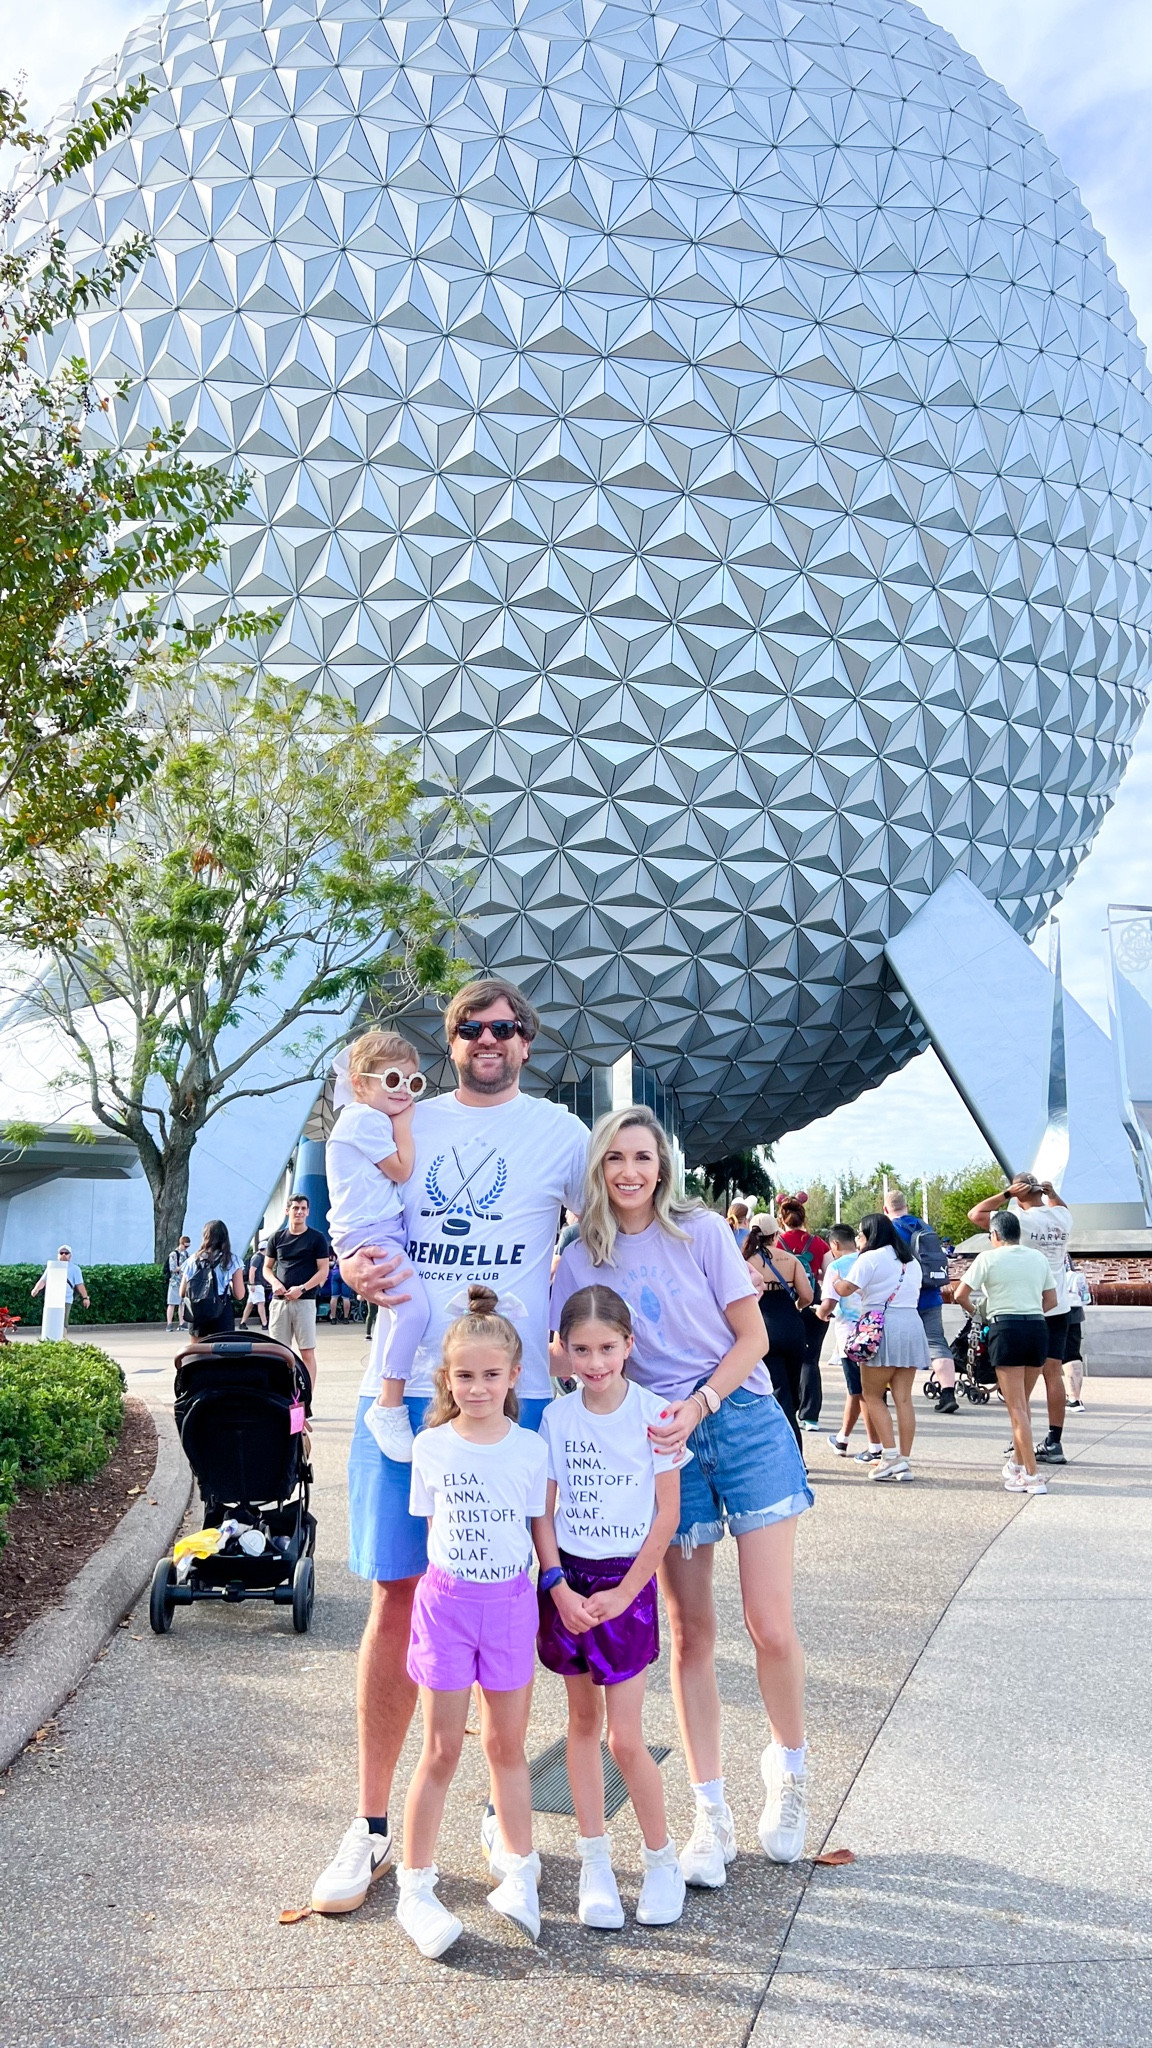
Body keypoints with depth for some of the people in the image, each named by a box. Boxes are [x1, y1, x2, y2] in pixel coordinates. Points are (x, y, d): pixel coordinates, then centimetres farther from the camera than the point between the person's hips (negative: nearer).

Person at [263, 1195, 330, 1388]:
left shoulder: (317, 1238, 2)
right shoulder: (277, 1237, 11)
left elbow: (323, 1270, -1)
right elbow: (267, 1267, 17)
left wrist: (302, 1289, -13)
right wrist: (275, 1283, -5)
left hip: (305, 1301, -3)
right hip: (279, 1301, 3)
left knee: (307, 1352, -4)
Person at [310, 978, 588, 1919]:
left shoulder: (560, 1132, 6)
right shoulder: (404, 1124, 11)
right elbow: (351, 1233, 15)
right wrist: (356, 1268, -9)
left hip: (516, 1393, -1)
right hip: (406, 1388, 1)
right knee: (399, 1596, 3)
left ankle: (505, 1815, 23)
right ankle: (372, 1824, 16)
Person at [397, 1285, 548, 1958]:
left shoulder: (531, 1449, -2)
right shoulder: (430, 1448, -3)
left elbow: (540, 1532, 4)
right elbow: (430, 1529, 6)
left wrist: (555, 1600, 2)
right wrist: (452, 1584, 2)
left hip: (511, 1602, 1)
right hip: (446, 1601, -1)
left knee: (508, 1745, 12)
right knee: (442, 1752, 4)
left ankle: (520, 1873, 28)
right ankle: (416, 1886, 17)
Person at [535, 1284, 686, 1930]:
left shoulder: (654, 1414, -9)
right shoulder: (557, 1417, -1)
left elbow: (667, 1514, -6)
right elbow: (542, 1512, 3)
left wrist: (621, 1592, -9)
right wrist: (559, 1587, -8)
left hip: (628, 1581, -3)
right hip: (568, 1581, 3)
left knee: (625, 1737, -4)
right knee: (583, 1720, 11)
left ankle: (663, 1858, 16)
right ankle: (595, 1859, 23)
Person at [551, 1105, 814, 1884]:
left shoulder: (702, 1230, -2)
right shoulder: (582, 1260, 3)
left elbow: (752, 1336, -1)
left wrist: (697, 1405, -14)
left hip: (743, 1423, -2)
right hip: (662, 1446, 2)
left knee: (771, 1625, -5)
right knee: (691, 1633, 5)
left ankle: (790, 1766, 22)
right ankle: (712, 1817, 15)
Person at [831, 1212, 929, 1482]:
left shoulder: (871, 1258, -5)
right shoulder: (911, 1262, 20)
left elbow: (845, 1289, -9)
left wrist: (835, 1280, 12)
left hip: (882, 1327, -7)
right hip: (912, 1325, 7)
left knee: (872, 1395, 3)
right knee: (903, 1398, 6)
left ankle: (890, 1455, -7)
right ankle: (904, 1461, 3)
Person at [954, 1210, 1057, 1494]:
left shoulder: (989, 1258, -3)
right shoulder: (1039, 1258, 12)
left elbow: (961, 1294, -4)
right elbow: (1051, 1300, 12)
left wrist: (974, 1311, 15)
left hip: (1006, 1330, -5)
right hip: (1038, 1329, 5)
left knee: (1016, 1407, -3)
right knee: (1022, 1403, 19)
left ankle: (1032, 1477, -7)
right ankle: (1018, 1464, 28)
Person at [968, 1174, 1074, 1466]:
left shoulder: (1020, 1219, -15)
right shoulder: (1063, 1217, 2)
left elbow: (975, 1214, -10)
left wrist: (1006, 1194, -8)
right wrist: (1052, 1194, 13)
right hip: (1058, 1307, 5)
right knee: (1054, 1373, 4)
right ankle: (1054, 1443, 4)